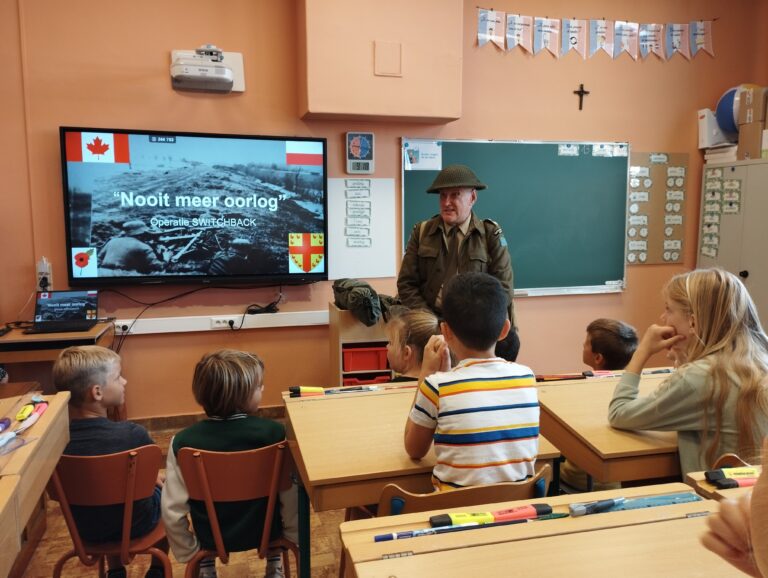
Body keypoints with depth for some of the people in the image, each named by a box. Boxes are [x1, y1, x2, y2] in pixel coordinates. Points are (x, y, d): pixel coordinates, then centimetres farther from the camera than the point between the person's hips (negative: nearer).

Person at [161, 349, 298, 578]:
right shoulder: (274, 432, -26)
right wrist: (294, 537, 2)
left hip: (211, 539, 1)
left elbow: (172, 511, -17)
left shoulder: (183, 442, -23)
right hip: (264, 531, 0)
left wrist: (188, 552, 2)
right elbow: (291, 495, -17)